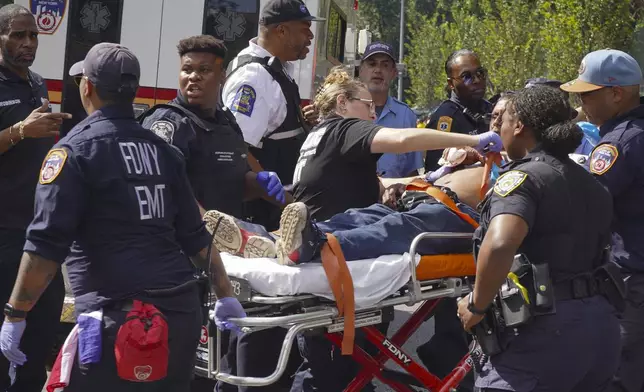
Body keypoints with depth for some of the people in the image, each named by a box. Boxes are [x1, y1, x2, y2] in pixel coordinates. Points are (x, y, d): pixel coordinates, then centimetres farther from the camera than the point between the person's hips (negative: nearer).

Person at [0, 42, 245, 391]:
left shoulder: (76, 148, -5)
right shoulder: (161, 150, 14)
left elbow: (46, 243, -11)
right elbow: (195, 235, 16)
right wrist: (226, 296, 24)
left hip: (120, 318, -7)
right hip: (182, 310, 7)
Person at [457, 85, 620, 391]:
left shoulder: (523, 177, -9)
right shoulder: (591, 184, 18)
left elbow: (499, 245, -27)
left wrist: (477, 305, -15)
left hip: (545, 331, -9)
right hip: (602, 324, 9)